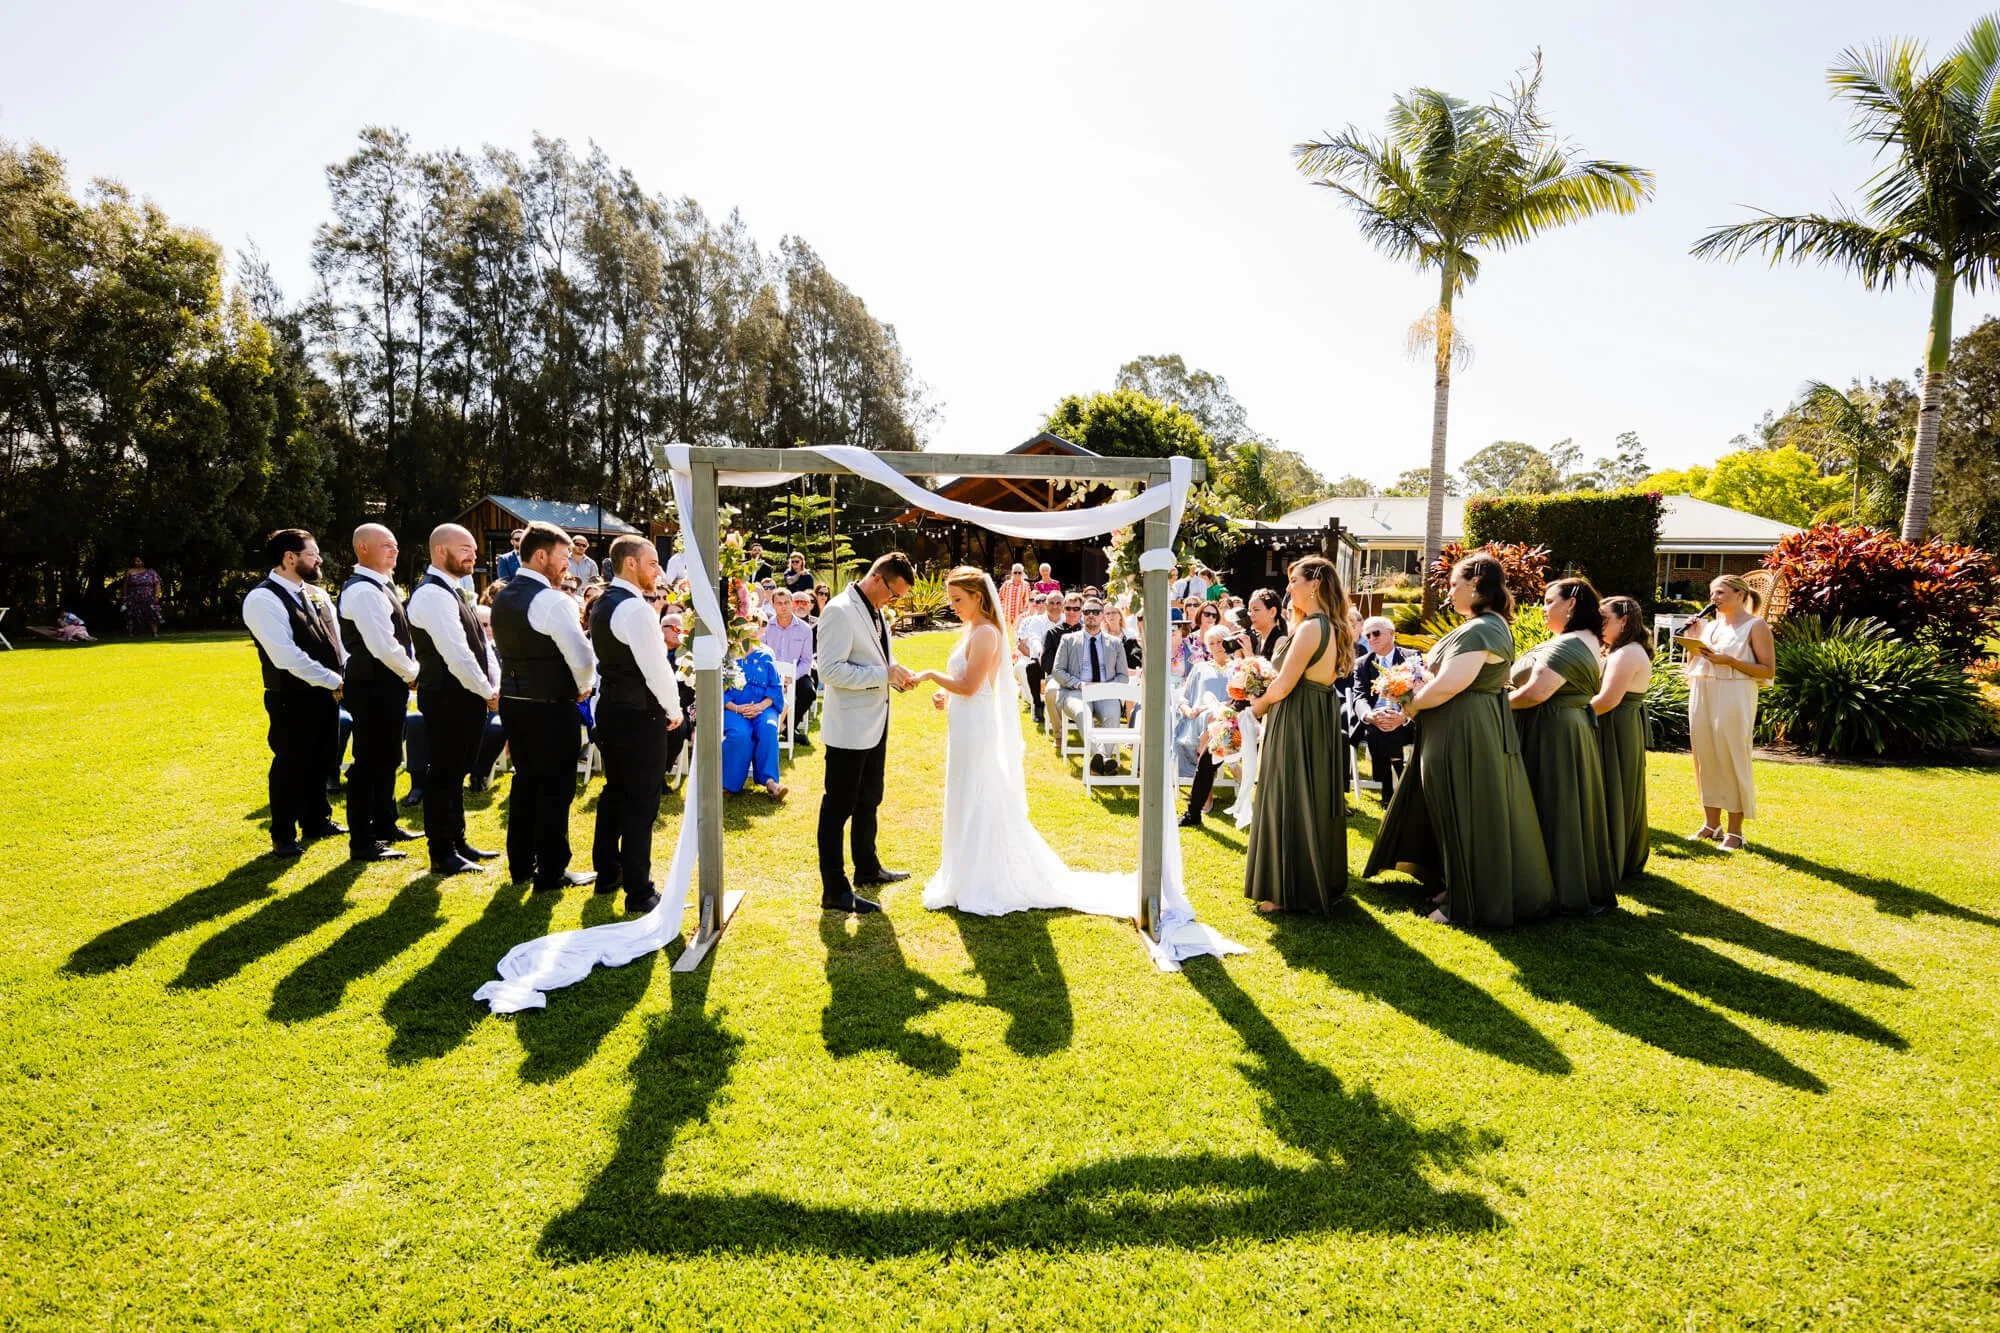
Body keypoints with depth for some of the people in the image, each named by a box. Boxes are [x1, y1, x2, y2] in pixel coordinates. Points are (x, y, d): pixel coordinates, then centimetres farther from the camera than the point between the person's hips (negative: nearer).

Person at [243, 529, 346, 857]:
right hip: (293, 699, -8)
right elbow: (287, 656, -24)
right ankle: (283, 836, 17)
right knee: (290, 765, 4)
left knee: (319, 761, 19)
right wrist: (335, 681, -19)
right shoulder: (263, 599, -16)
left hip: (325, 694, 8)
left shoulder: (315, 594, 10)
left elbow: (335, 640, 14)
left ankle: (316, 821, 34)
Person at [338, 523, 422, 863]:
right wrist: (413, 674, -12)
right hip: (373, 689, -10)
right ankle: (362, 843, 6)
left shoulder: (380, 586, 14)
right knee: (369, 763, -2)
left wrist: (410, 672, 6)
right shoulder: (362, 591, -19)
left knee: (387, 759, 20)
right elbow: (383, 646, -25)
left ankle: (384, 825, 34)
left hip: (388, 685, 10)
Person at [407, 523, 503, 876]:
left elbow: (480, 642, 13)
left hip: (466, 698, 10)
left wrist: (495, 686, 1)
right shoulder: (433, 594, -17)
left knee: (456, 772, 17)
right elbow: (456, 653, -23)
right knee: (443, 774, 0)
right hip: (447, 701, -10)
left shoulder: (452, 592, 15)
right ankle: (442, 854, 9)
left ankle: (457, 842, 29)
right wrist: (488, 693, -14)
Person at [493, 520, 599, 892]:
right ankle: (551, 872, 10)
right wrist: (583, 687, -2)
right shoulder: (553, 601, -19)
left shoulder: (502, 599, 8)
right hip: (551, 707, -8)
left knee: (526, 780, 18)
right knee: (556, 787, 2)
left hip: (513, 701, 8)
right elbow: (583, 658, -21)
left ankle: (520, 863, 27)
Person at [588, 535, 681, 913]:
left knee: (615, 792, 19)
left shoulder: (602, 605, 10)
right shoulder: (636, 608, -19)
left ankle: (606, 872, 30)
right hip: (640, 715, -9)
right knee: (641, 802, -2)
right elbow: (657, 668, -21)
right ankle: (639, 892, 5)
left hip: (611, 709, 9)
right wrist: (674, 709, -6)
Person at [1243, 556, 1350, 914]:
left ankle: (1291, 891, 7)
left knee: (1290, 802, -1)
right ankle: (1324, 881, 27)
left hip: (1297, 723, -10)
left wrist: (1259, 705, -2)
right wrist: (1268, 695, 6)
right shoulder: (1332, 627, 11)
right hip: (1322, 720, 10)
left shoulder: (1311, 627, -19)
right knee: (1315, 800, 16)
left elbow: (1284, 684, -21)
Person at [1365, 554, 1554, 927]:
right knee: (1473, 818, 18)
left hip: (1464, 736, -10)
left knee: (1464, 819, 0)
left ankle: (1468, 905, 11)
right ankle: (1461, 889, 30)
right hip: (1481, 727, 11)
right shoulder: (1495, 626, 13)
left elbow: (1447, 686, -28)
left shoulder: (1478, 630, -21)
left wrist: (1411, 705, -11)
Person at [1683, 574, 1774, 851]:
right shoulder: (1710, 626, 16)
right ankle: (1711, 824, 15)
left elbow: (1769, 670, -8)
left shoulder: (1755, 626, -2)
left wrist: (1730, 661, -18)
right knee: (1705, 758, 7)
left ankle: (1735, 831, 2)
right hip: (1702, 697, 6)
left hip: (1734, 699, -6)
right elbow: (1692, 665, 18)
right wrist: (1692, 638, 5)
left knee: (1732, 760, -5)